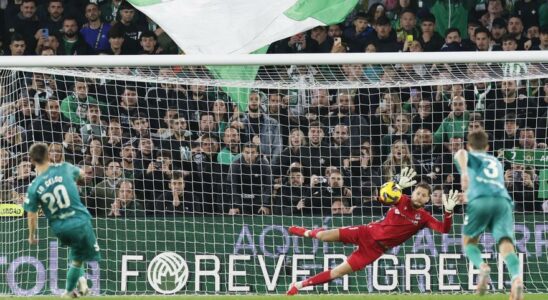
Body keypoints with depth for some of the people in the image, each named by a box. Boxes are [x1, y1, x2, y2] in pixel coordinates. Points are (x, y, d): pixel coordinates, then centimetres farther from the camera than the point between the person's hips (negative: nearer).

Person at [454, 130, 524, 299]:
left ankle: (482, 266, -16)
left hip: (480, 200, -3)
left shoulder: (469, 156, 26)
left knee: (469, 241, 16)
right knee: (506, 244, -14)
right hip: (503, 200, 3)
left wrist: (464, 172, -20)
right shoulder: (496, 162, 39)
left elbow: (460, 153, 0)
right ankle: (516, 277, -43)